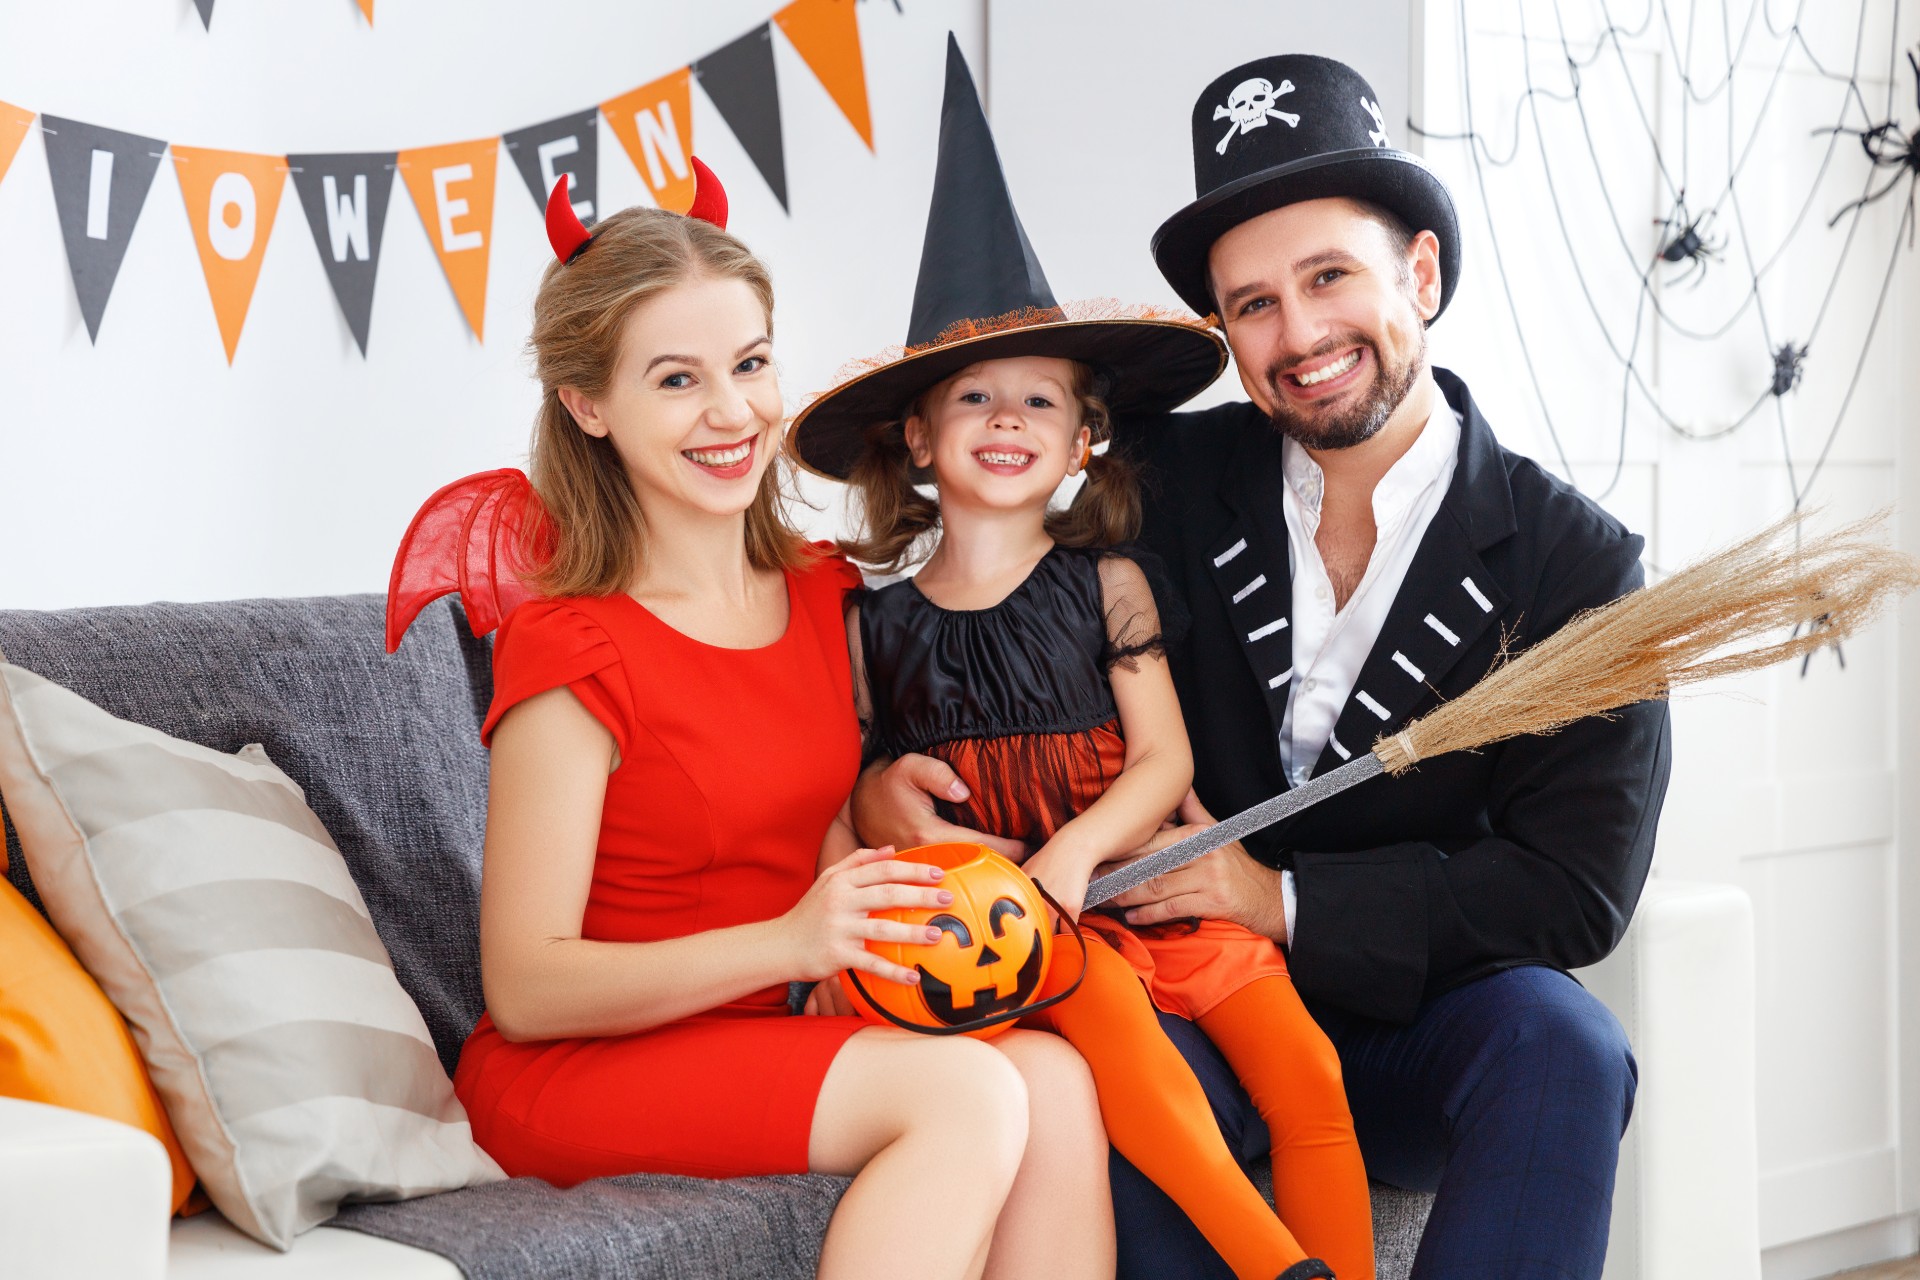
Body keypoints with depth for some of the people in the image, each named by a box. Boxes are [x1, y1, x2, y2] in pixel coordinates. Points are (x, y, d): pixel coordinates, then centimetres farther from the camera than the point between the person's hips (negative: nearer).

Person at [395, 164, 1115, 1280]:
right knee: (969, 1093, -29)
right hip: (573, 1067, -6)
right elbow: (527, 990, -16)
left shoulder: (821, 592, 7)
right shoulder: (573, 654, -15)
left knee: (1053, 1075, -22)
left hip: (767, 1041, 7)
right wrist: (789, 941, -28)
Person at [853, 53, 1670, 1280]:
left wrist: (1283, 899, -16)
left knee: (1562, 1039, -32)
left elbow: (1577, 890, -10)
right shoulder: (1170, 481, 1)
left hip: (1411, 1028, 0)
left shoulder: (1573, 563, -5)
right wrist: (882, 779, -12)